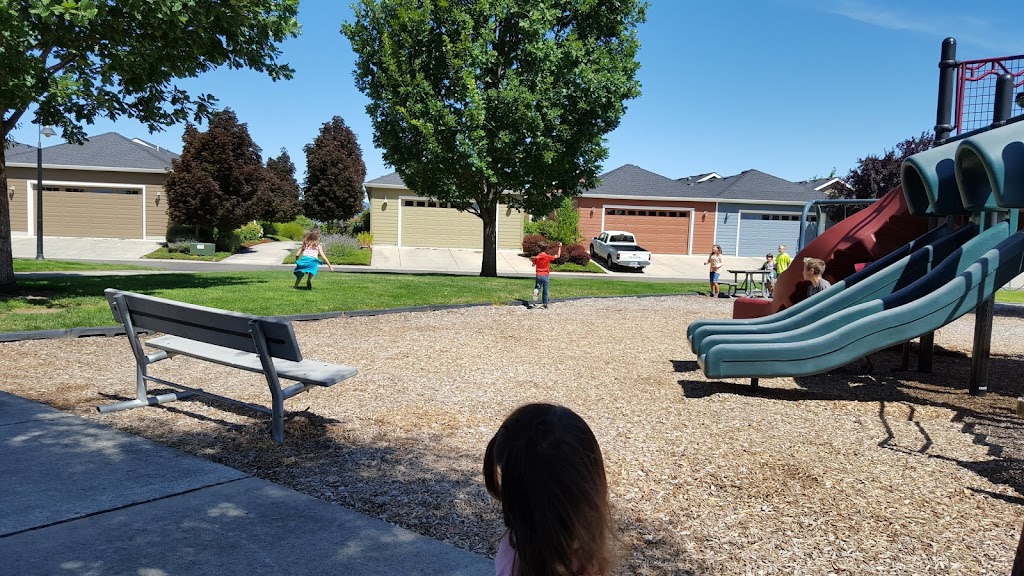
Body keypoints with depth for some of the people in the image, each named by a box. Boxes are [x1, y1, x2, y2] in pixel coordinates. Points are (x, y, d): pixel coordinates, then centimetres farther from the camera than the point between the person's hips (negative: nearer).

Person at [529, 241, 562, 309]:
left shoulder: (537, 257, -1)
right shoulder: (548, 257, -10)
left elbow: (533, 265, 13)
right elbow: (558, 256, -1)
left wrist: (532, 260, 34)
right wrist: (559, 247, 7)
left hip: (538, 275, 2)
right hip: (546, 275, -2)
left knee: (537, 289, 7)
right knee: (545, 291, 7)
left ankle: (534, 303, -7)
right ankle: (545, 304, 13)